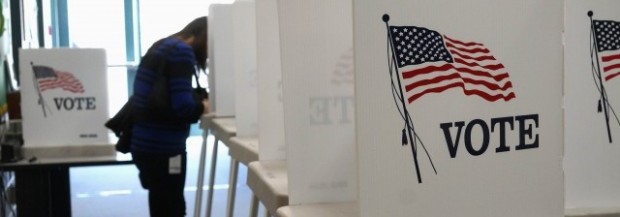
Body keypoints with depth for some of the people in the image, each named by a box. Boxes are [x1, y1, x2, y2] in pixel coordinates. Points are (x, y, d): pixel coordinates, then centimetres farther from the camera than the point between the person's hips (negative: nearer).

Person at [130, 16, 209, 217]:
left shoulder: (163, 47, 16)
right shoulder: (181, 52, -13)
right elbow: (182, 107, -22)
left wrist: (197, 103, 4)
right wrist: (203, 107, -3)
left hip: (148, 143, 9)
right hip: (162, 147, -9)